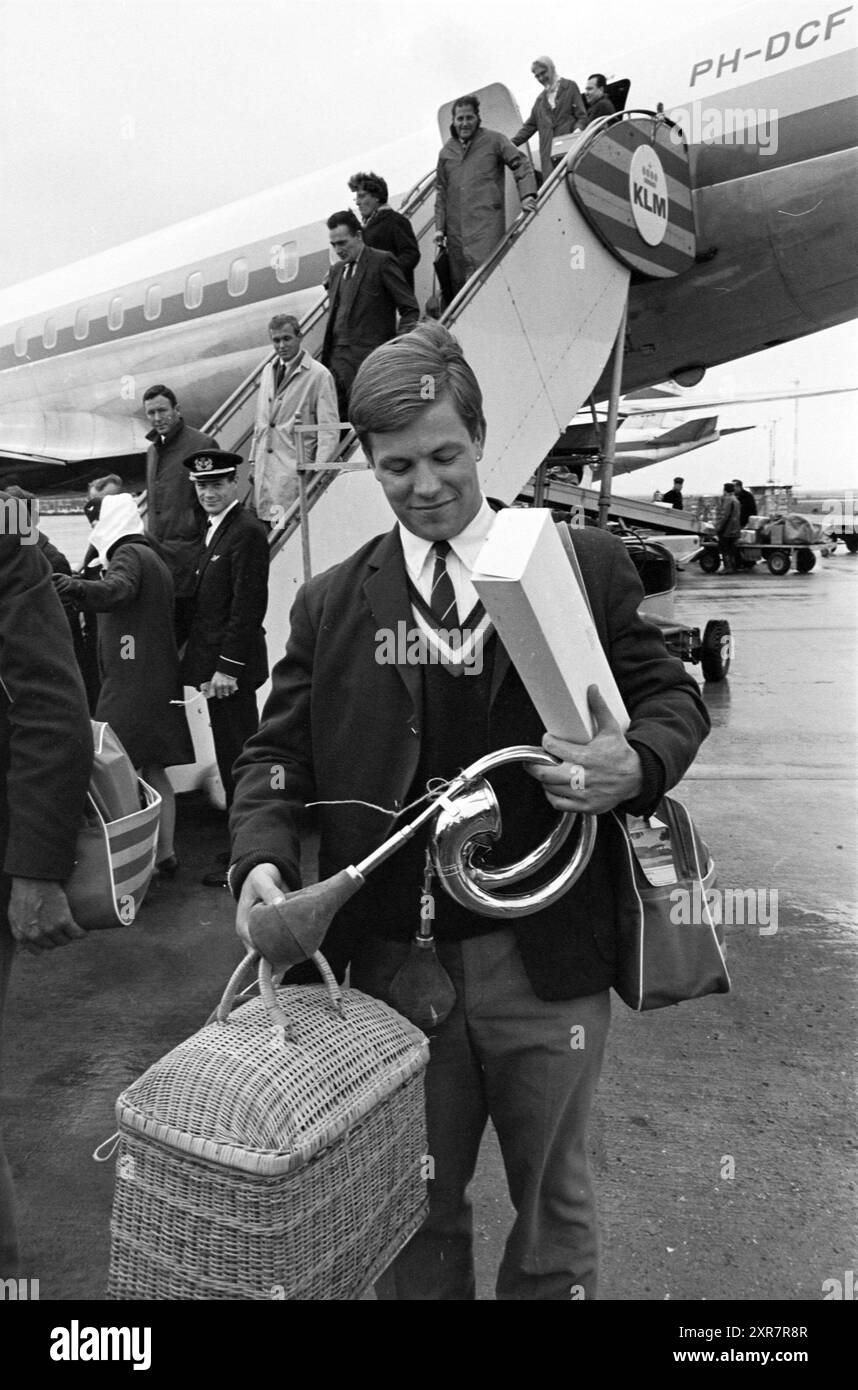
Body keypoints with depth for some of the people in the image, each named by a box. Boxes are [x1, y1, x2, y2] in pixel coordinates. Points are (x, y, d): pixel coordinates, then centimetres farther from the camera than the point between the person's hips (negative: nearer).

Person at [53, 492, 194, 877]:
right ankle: (165, 854, 14)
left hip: (129, 683, -10)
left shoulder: (128, 553, -7)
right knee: (154, 771, 11)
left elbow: (118, 589, -29)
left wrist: (76, 587, -46)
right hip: (159, 682, 10)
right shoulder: (153, 557, 24)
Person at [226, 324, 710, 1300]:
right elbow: (276, 754, 4)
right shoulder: (328, 604, 4)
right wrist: (262, 859, -15)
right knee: (414, 1207, 20)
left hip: (546, 955, -1)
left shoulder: (585, 565, -1)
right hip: (394, 958, 2)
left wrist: (638, 766, -21)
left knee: (552, 1200, 21)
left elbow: (672, 696, 2)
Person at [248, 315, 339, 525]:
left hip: (294, 467, -6)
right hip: (264, 466, 6)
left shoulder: (319, 375, -6)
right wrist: (253, 460, 17)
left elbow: (329, 428, -9)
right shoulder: (268, 371, 15)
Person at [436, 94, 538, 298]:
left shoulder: (494, 140, 8)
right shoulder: (446, 151, 19)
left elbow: (521, 164, 5)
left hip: (487, 222, -4)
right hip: (456, 227, 5)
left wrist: (527, 195, -12)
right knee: (457, 280, 3)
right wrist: (439, 227, 13)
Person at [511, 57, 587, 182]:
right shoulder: (540, 99, 24)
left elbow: (582, 116, 4)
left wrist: (578, 130, -18)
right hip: (548, 152, 4)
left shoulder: (570, 87, 10)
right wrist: (511, 143, 11)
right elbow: (530, 125, 23)